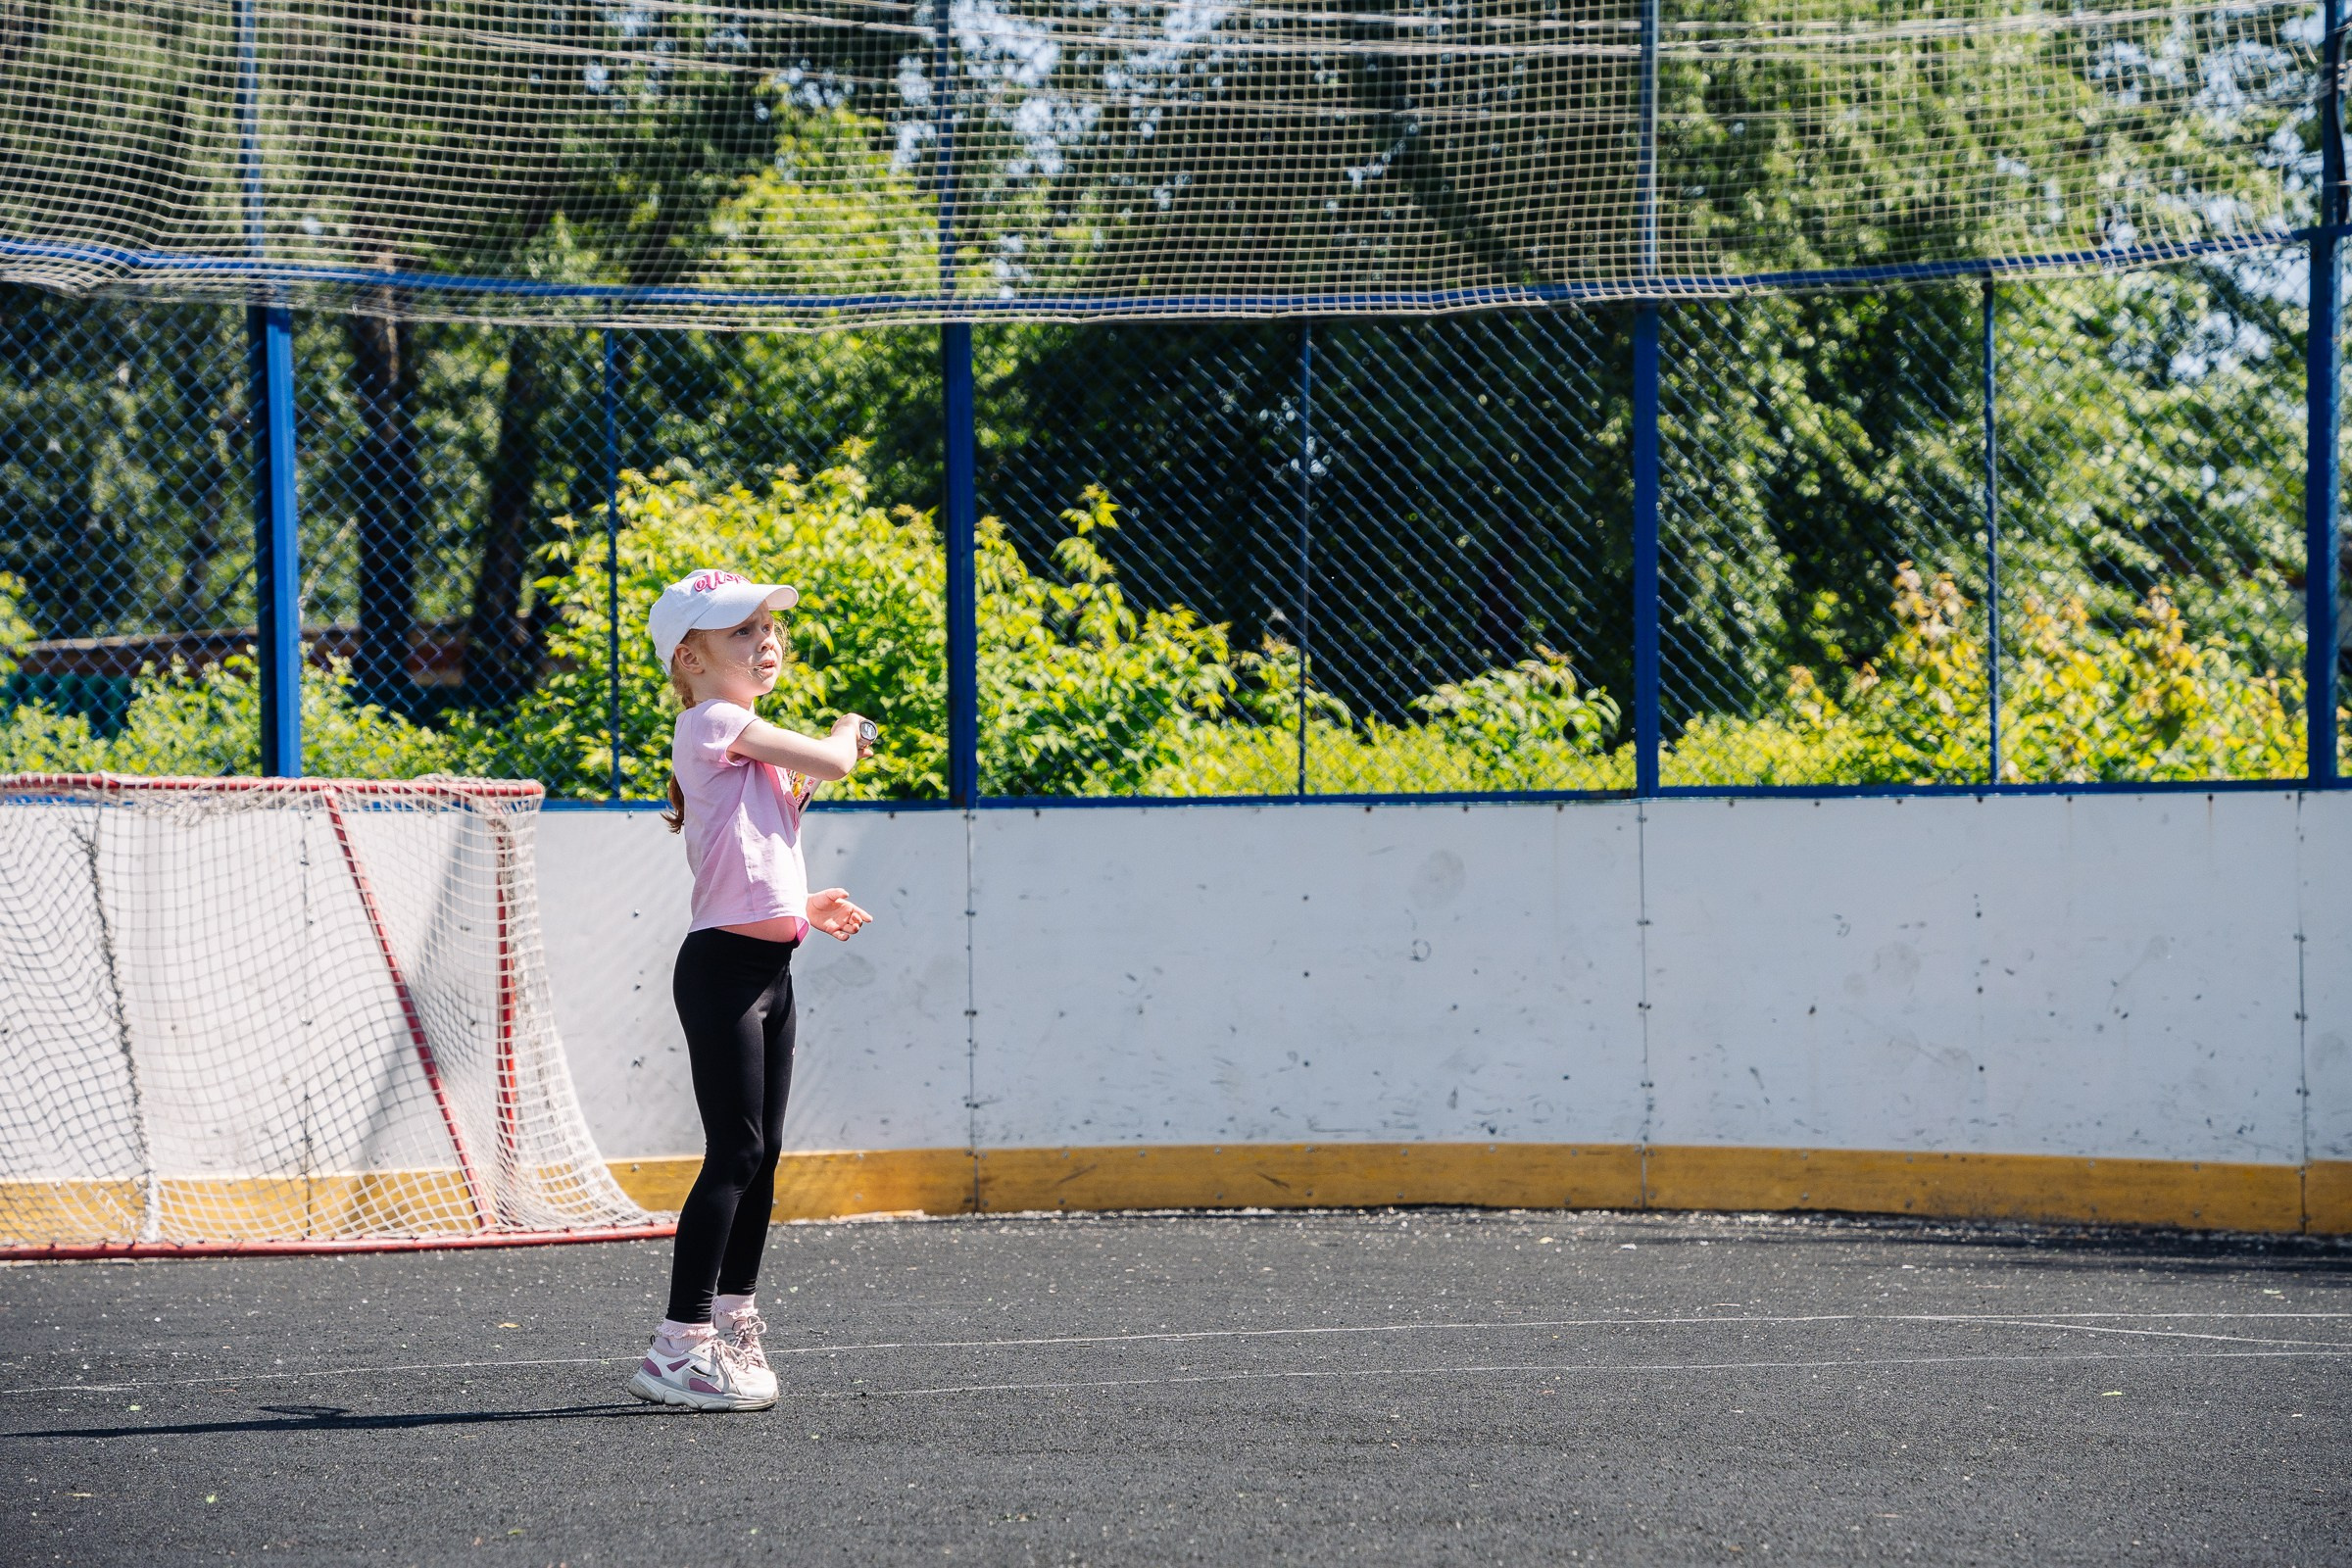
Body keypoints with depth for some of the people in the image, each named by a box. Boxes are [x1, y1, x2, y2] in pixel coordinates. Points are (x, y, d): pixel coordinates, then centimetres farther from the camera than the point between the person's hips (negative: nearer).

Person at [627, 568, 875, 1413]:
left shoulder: (753, 742, 19)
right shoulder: (712, 723, -9)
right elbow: (829, 764, -15)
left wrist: (801, 907, 12)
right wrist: (849, 731, 6)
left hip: (768, 965, 9)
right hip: (723, 964, -9)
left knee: (760, 1155, 11)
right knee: (734, 1153, -12)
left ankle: (733, 1329, 19)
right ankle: (678, 1345, -12)